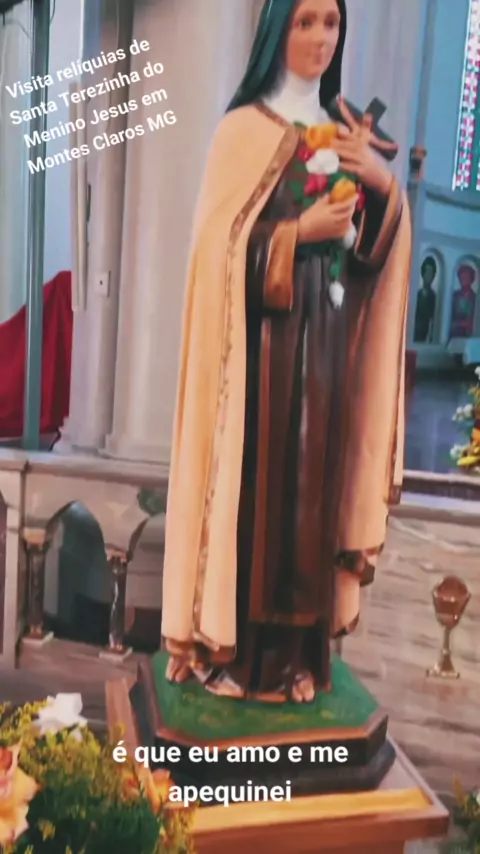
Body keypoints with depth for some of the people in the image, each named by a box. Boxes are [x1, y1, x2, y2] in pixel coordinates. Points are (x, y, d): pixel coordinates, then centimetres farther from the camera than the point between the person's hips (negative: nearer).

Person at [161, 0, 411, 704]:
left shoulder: (345, 131, 18)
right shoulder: (244, 128, 0)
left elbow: (380, 243, 14)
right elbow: (222, 242, -7)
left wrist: (384, 183, -4)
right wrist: (298, 233, -17)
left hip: (326, 330, 6)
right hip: (261, 331, -5)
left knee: (314, 478, 6)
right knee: (255, 479, -5)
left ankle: (300, 647, 20)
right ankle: (235, 648, 11)